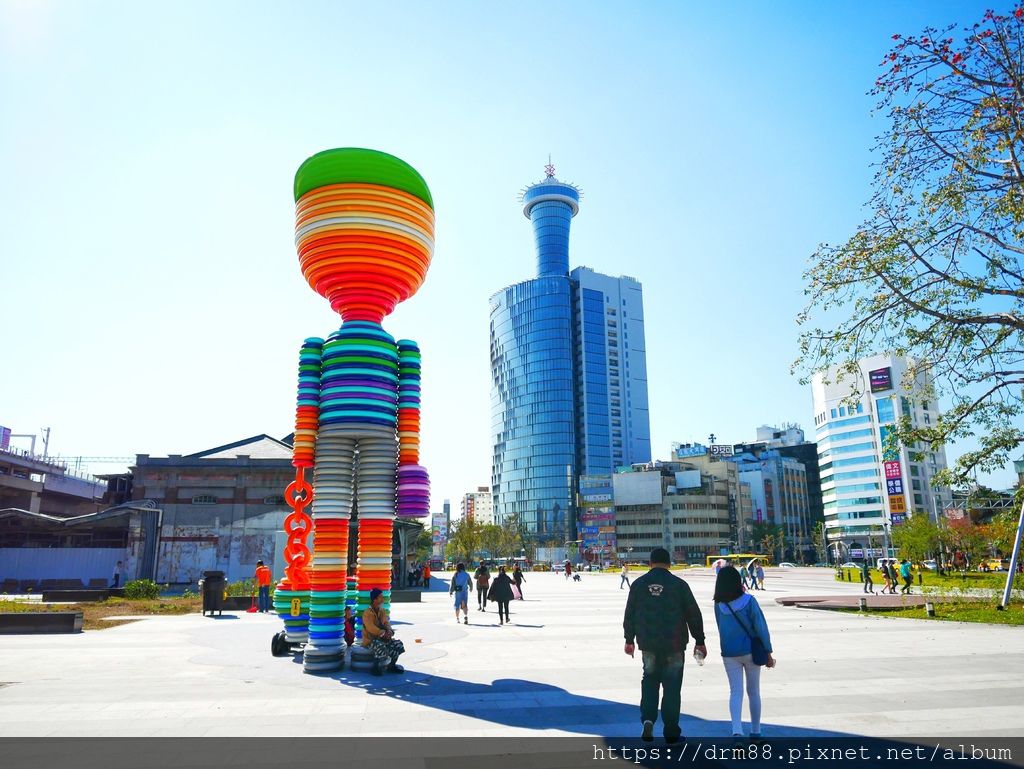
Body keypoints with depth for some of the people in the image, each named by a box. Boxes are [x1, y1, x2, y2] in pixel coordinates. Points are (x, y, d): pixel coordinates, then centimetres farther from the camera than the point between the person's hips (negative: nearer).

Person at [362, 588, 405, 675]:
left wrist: (389, 631, -15)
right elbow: (371, 628, -24)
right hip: (370, 640, -7)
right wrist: (383, 633, -29)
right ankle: (376, 668, -14)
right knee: (380, 647, -37)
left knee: (398, 644, -10)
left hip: (382, 638, 7)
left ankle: (391, 666, 8)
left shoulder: (382, 611, 10)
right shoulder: (367, 613, -15)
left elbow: (386, 623, 7)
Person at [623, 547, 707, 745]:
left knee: (649, 680, 17)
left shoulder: (638, 584, 1)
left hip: (648, 643, 2)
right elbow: (694, 615, -2)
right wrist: (699, 641, 6)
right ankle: (671, 732, 12)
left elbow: (629, 614, 5)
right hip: (674, 645, -2)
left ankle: (648, 719, 0)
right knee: (672, 686, 8)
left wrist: (629, 640, 15)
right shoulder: (679, 584, -6)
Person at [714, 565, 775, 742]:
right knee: (753, 692, 14)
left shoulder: (719, 604, -7)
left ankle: (737, 729, -14)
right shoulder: (748, 601, -14)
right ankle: (755, 731, 23)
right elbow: (761, 627, -12)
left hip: (729, 653, 1)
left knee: (735, 691, 4)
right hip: (750, 652, -1)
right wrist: (768, 653, -4)